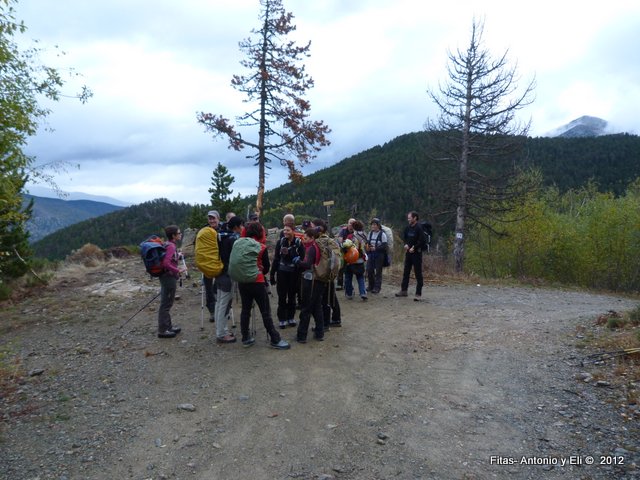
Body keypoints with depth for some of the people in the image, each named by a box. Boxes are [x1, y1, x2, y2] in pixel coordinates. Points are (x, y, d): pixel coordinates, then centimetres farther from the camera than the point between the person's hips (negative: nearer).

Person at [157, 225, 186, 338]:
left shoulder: (167, 245, 10)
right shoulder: (171, 246, -18)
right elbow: (166, 263, -27)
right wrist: (177, 270, -18)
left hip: (166, 277, 10)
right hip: (169, 277, -10)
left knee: (167, 303, 16)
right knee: (166, 304, -3)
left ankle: (168, 326, 27)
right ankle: (163, 330, 4)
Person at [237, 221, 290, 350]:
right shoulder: (262, 248, -9)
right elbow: (266, 267, -1)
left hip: (242, 281, 5)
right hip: (257, 282, -4)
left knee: (245, 309, 14)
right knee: (266, 312, 1)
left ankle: (245, 338, 20)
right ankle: (275, 340, 7)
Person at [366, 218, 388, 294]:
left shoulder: (382, 234, -8)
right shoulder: (370, 233, 10)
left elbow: (385, 246, -12)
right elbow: (367, 242, 18)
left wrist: (375, 248, -19)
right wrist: (367, 246, -4)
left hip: (379, 255, -5)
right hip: (370, 254, 5)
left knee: (378, 271, 0)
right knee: (369, 270, 5)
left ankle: (377, 288, 6)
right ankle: (371, 286, 20)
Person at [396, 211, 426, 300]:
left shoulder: (419, 228, -13)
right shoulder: (407, 228, 7)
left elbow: (421, 241, -17)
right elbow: (404, 237, 16)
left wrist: (414, 247, -21)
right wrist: (406, 244, -2)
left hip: (416, 253, -7)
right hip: (408, 252, 7)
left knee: (418, 273, -2)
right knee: (406, 272, 14)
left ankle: (418, 294, 2)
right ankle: (404, 290, 25)